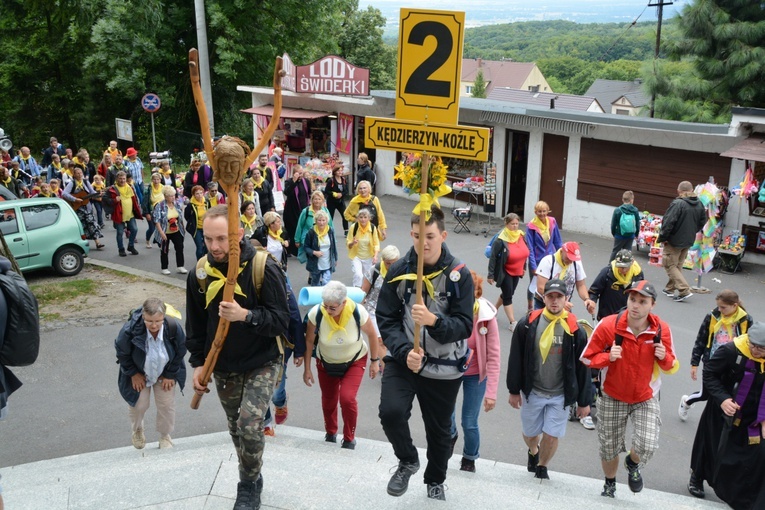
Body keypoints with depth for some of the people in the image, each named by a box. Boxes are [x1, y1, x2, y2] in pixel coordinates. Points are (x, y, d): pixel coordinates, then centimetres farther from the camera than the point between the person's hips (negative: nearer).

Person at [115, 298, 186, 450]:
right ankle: (137, 430, 46)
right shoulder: (130, 329, -36)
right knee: (139, 405, 12)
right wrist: (133, 374, -8)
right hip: (139, 373, -1)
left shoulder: (173, 327, -33)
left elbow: (180, 352, -13)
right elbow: (122, 353, -15)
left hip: (164, 373, 1)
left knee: (167, 404, 8)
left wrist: (170, 374, -7)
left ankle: (165, 436, 35)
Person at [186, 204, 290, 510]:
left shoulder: (264, 269, -19)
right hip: (223, 368, 5)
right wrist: (198, 363, 3)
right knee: (236, 428, 15)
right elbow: (195, 325, 7)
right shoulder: (200, 274, -4)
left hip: (262, 364, -4)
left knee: (250, 425, -17)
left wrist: (246, 315, -34)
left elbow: (281, 320, -19)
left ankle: (248, 485, 9)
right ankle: (251, 483, 37)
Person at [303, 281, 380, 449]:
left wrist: (374, 361, -2)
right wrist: (307, 369, -7)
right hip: (326, 362, 2)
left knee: (347, 398, -17)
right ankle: (330, 435, 42)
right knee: (328, 400, 12)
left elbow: (371, 334, -11)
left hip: (355, 361, -1)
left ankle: (349, 439, 9)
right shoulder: (316, 313, -29)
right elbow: (309, 341, -14)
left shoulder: (358, 313, -31)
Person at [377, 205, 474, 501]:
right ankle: (408, 461, 10)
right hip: (402, 361, 0)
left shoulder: (459, 275, -12)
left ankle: (435, 481, 46)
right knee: (391, 412, -23)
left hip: (444, 368, 0)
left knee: (439, 430, 16)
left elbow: (464, 326, -13)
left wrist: (434, 320, -33)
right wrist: (404, 352, -22)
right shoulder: (398, 271, -7)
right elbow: (386, 320, -6)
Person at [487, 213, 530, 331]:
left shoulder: (521, 236, -5)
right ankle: (513, 323, 3)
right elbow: (493, 257, -19)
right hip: (505, 272, -7)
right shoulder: (501, 240, -23)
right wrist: (491, 275, -18)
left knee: (508, 293, 19)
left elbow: (524, 253, 10)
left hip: (516, 272, 7)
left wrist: (523, 267, 16)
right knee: (508, 296, -2)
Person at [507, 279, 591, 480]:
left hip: (560, 395, -1)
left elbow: (582, 368, -1)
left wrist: (583, 401, 1)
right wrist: (514, 391, 1)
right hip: (532, 391, 1)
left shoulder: (575, 330, -7)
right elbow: (515, 360, 0)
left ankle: (542, 466, 30)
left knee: (552, 435, 0)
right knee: (529, 433, 14)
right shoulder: (527, 324, -7)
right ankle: (533, 452, 50)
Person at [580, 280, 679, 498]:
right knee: (609, 449, 12)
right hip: (612, 398, 0)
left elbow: (671, 367, 0)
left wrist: (664, 357, -23)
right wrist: (608, 357, -29)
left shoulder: (662, 329, -12)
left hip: (646, 398, 1)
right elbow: (587, 358, -10)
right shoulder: (608, 325, -19)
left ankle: (633, 464, 22)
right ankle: (609, 485, 45)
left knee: (647, 446, -18)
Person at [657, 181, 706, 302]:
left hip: (674, 241, -7)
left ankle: (685, 290, -8)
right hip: (689, 241, 7)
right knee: (678, 265, 19)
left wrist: (662, 238, -11)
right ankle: (670, 289, 29)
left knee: (670, 265, 2)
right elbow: (702, 222, 12)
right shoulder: (699, 205, 2)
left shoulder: (677, 204, -21)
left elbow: (668, 223, -23)